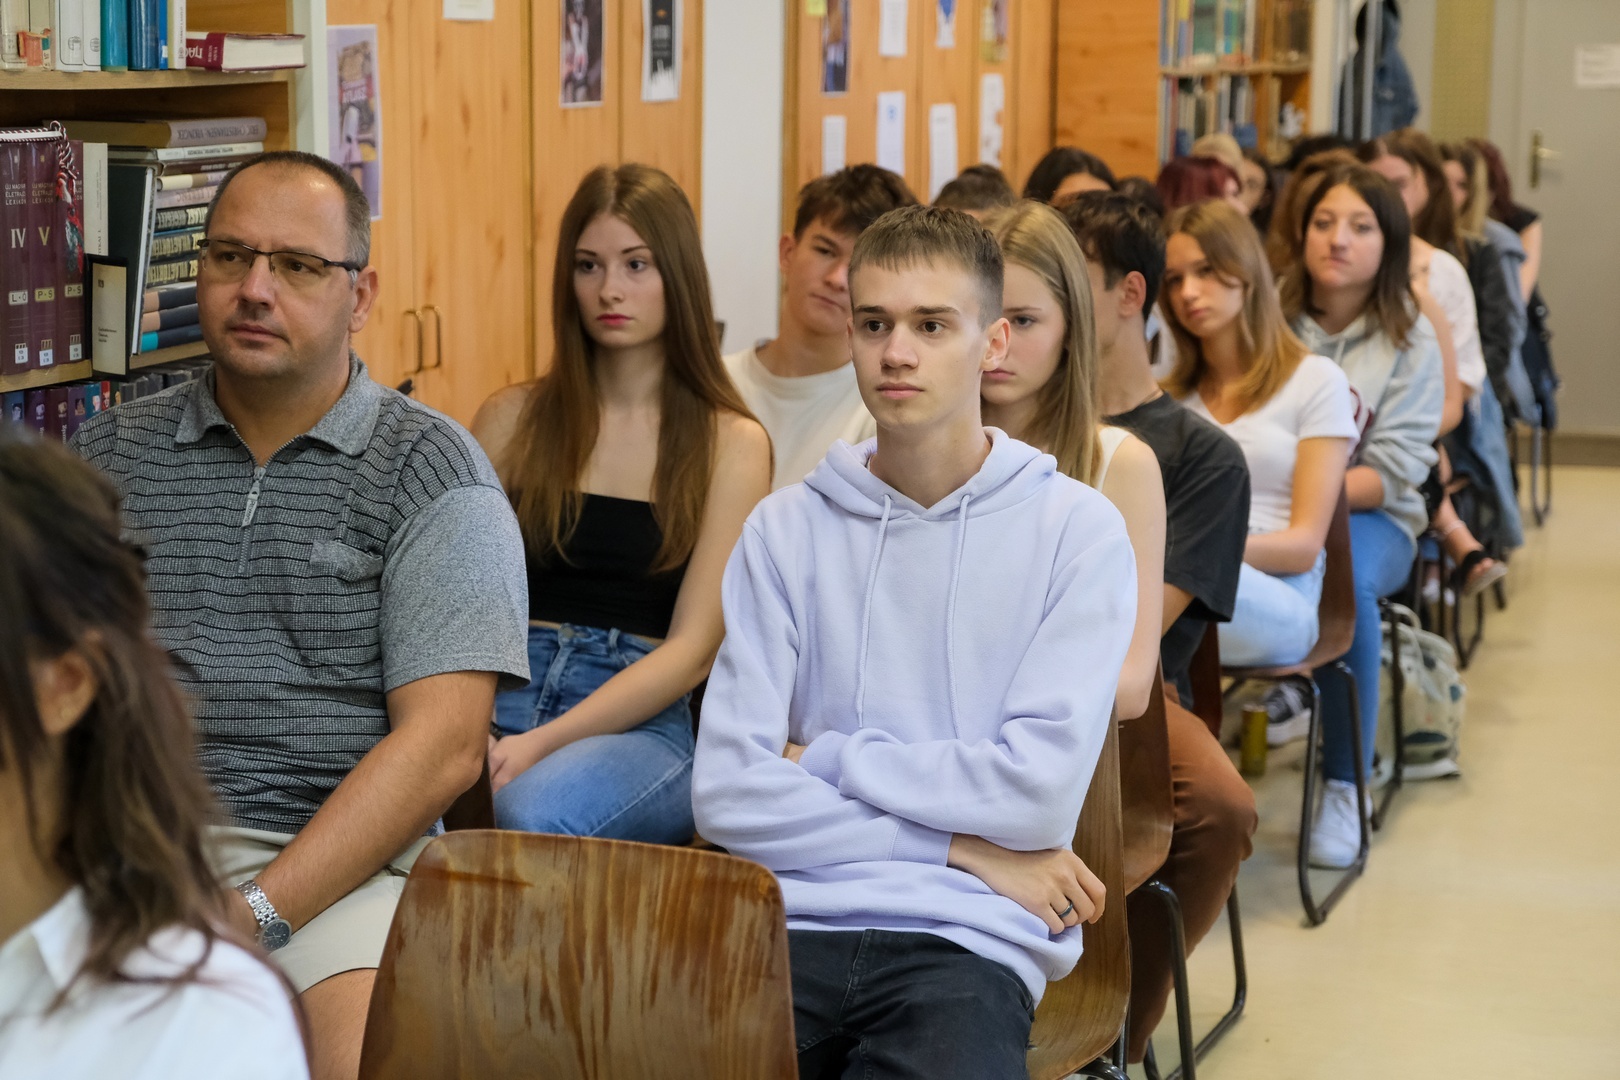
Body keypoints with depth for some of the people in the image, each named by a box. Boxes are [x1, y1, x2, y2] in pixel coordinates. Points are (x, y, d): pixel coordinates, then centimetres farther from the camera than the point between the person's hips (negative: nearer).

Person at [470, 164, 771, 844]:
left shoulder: (732, 444, 6)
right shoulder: (514, 420, 14)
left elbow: (693, 649, -2)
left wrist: (541, 743, -16)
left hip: (642, 724, -2)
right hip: (497, 703, 2)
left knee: (537, 808, -38)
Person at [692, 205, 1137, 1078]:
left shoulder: (1077, 530, 3)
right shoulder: (785, 529, 10)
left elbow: (1040, 788, -7)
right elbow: (728, 793, 0)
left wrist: (823, 760, 0)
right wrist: (957, 848, -5)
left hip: (966, 939, -2)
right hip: (793, 916, 2)